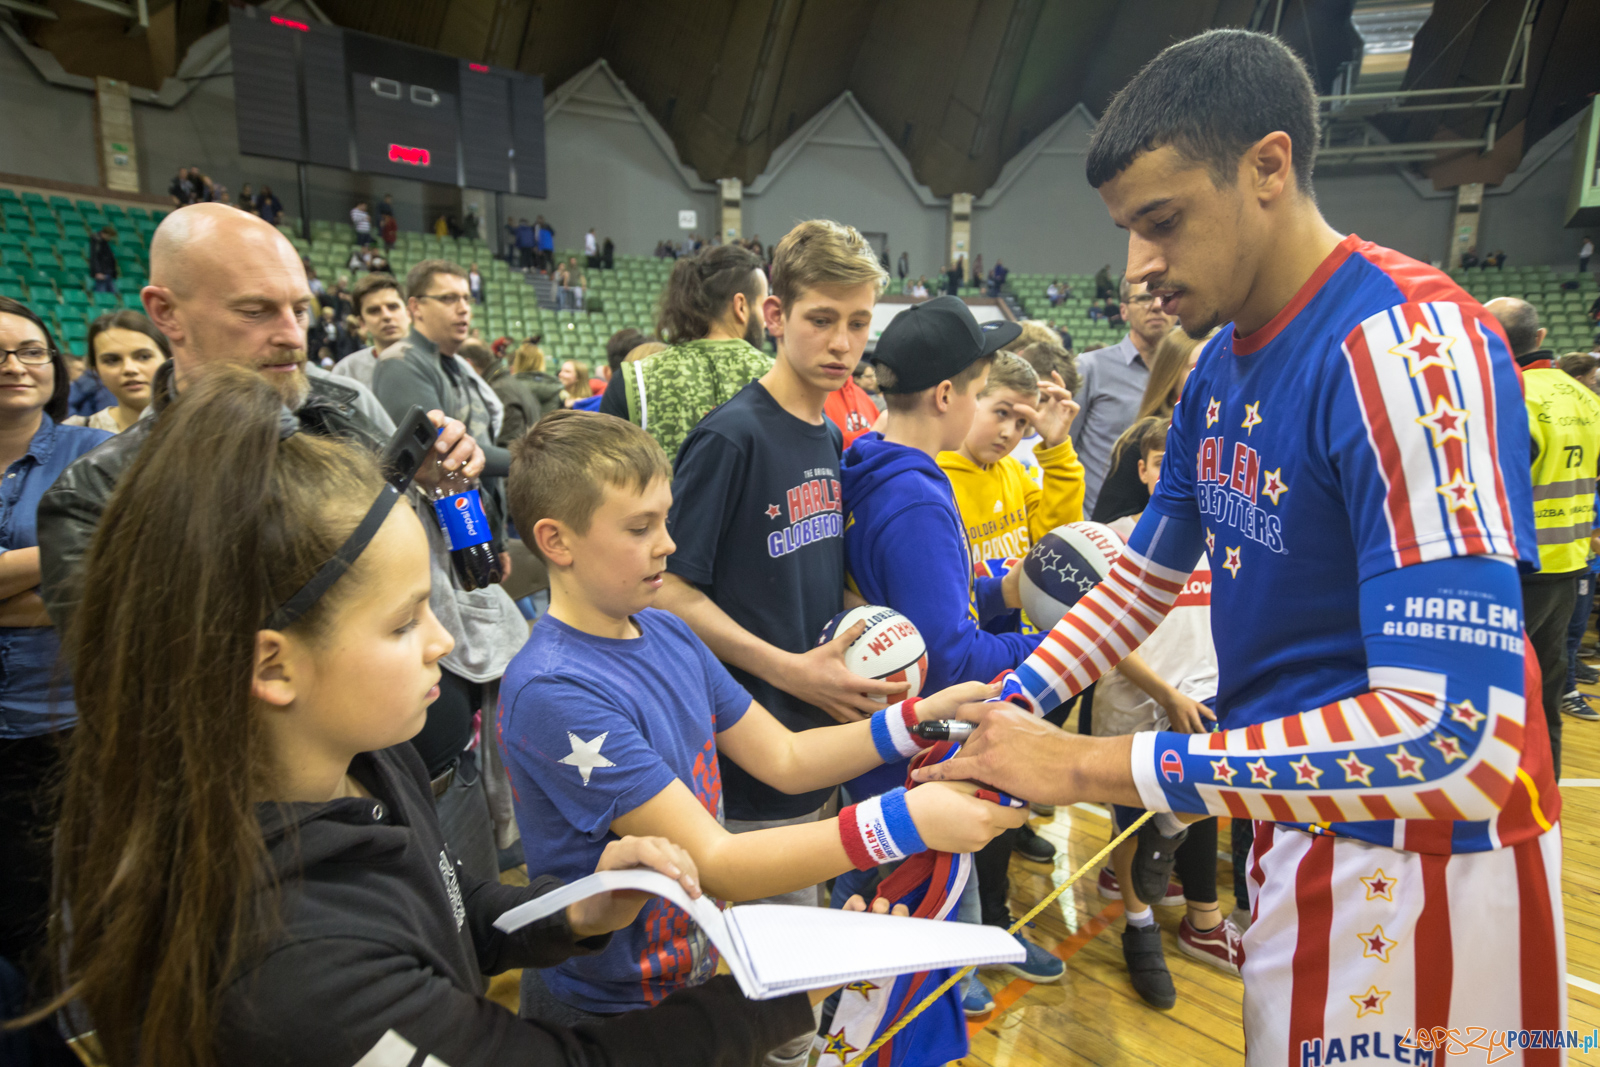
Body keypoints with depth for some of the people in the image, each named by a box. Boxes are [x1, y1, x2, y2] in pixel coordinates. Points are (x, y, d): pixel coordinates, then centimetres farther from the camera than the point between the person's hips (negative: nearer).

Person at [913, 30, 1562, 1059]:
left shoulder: (1410, 345, -24)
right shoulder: (1219, 367, 3)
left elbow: (1455, 739, -31)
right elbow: (1142, 583, 11)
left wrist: (1091, 765, -29)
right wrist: (1004, 707, -1)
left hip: (1418, 858, -7)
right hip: (1296, 827, 7)